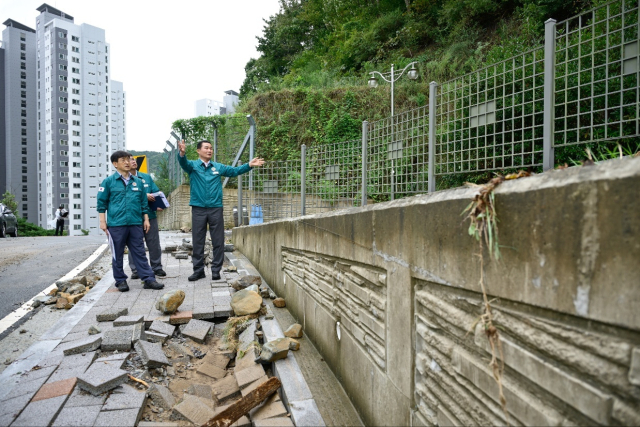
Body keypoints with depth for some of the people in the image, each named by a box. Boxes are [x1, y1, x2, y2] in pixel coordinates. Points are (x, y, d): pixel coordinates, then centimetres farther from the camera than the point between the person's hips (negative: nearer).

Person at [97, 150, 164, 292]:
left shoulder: (137, 182, 12)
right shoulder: (109, 181, 2)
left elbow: (144, 203, 16)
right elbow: (102, 202, 4)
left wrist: (146, 219, 11)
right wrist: (102, 221, -1)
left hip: (136, 224, 3)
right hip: (116, 224, -2)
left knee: (140, 253, 4)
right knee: (117, 254, 7)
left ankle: (148, 279, 5)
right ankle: (120, 281, 19)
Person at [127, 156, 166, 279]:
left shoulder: (146, 177, 13)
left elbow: (157, 192, 9)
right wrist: (143, 196, -21)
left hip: (150, 214, 3)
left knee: (154, 243, 7)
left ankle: (157, 267, 18)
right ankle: (135, 270, 16)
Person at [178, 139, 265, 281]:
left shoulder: (218, 167, 11)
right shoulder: (193, 165, 3)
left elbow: (234, 171, 8)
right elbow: (183, 163, -16)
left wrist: (249, 165, -6)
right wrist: (182, 153, -40)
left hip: (216, 208, 2)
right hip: (198, 209, -1)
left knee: (218, 241, 3)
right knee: (198, 241, 5)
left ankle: (216, 270, 14)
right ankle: (198, 270, 17)